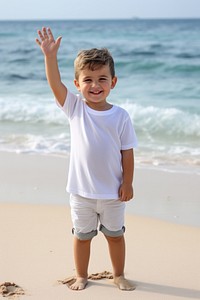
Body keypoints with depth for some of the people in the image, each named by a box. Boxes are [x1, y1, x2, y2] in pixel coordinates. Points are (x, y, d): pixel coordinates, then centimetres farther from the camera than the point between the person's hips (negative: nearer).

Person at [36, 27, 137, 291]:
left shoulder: (120, 116, -9)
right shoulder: (75, 108, -7)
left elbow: (127, 152, -4)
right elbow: (55, 83, -21)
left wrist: (127, 183, -6)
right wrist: (50, 55, -34)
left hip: (113, 191, 0)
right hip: (81, 190, 0)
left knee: (115, 235, 16)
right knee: (82, 236, 15)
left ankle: (119, 275, 35)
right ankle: (81, 276, 33)